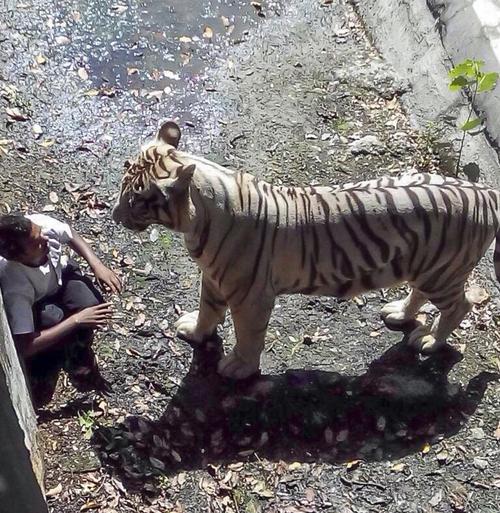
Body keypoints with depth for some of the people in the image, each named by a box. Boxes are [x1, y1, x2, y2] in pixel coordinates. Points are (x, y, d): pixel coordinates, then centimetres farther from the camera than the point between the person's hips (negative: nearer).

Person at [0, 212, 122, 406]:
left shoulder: (40, 223, -34)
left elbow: (71, 236, -9)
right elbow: (25, 347, -41)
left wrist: (98, 266, -22)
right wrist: (77, 320, -38)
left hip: (59, 275, 4)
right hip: (34, 306, -4)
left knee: (92, 305, -22)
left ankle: (81, 369, 6)